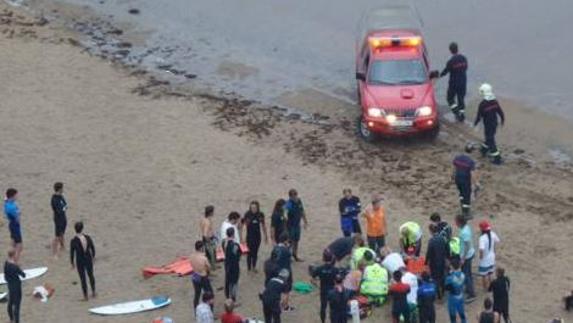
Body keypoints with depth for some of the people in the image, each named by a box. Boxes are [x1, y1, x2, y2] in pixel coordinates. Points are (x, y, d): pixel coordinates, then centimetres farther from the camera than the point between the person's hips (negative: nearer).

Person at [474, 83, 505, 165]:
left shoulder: (482, 104, -24)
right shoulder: (495, 102, -8)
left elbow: (479, 115, -16)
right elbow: (500, 112, 0)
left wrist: (475, 123, 1)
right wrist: (502, 120, 18)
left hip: (488, 124, -6)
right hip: (495, 123, 7)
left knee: (490, 140, 3)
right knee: (489, 137, 27)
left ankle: (497, 158, 4)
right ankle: (484, 150, 49)